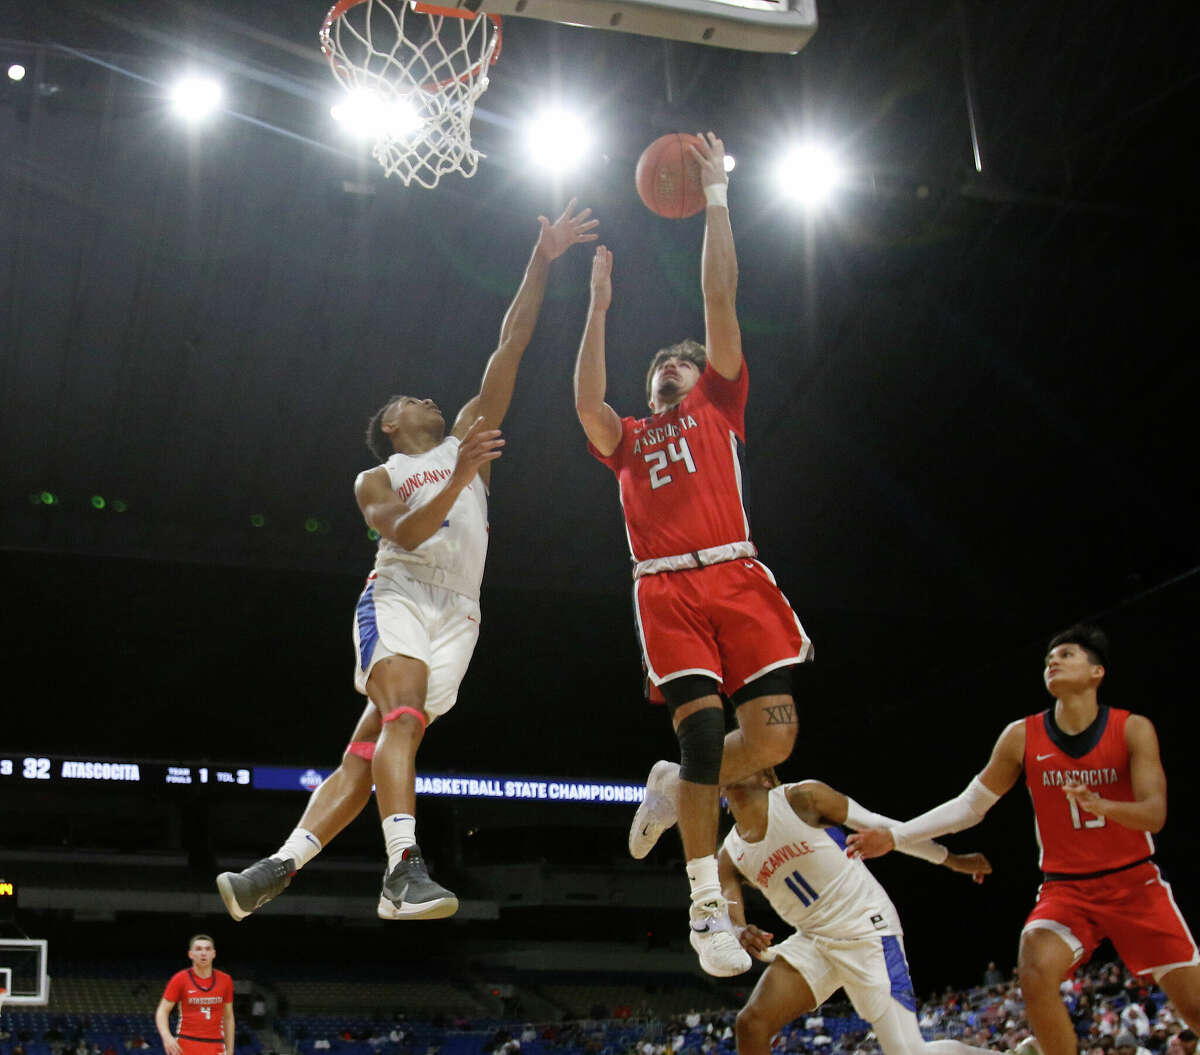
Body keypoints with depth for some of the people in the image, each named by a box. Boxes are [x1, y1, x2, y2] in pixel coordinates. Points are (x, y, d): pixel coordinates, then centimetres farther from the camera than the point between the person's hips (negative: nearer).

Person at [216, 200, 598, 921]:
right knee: (404, 715, -27)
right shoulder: (376, 481, 17)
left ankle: (278, 869, -6)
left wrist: (542, 261, 8)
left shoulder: (469, 440, 22)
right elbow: (405, 533, -6)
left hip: (457, 614, 2)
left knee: (370, 750, -7)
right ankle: (405, 869, -37)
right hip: (398, 594, -2)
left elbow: (511, 346, 14)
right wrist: (457, 479, -21)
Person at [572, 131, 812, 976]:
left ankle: (673, 788, 17)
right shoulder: (627, 439, 26)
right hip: (667, 589, 0)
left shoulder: (719, 405, 23)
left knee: (774, 735, -12)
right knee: (704, 730, -14)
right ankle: (707, 905, -4)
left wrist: (717, 197, 12)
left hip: (735, 575, 0)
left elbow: (721, 299, 16)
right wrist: (600, 307, 6)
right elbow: (587, 403, 4)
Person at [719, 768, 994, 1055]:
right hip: (812, 942, 5)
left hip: (867, 931, -5)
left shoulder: (802, 797, -11)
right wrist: (741, 935, -28)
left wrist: (952, 859, 4)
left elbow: (881, 826, -4)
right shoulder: (729, 857, 3)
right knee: (751, 1023, -12)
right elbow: (729, 925, -1)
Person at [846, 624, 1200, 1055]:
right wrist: (895, 835, -3)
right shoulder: (1022, 736, -4)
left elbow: (1154, 814, -17)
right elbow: (969, 806, 4)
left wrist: (1101, 806, -38)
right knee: (1035, 971, -27)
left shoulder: (1133, 729, -8)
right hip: (1065, 888, 1)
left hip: (1135, 884, -1)